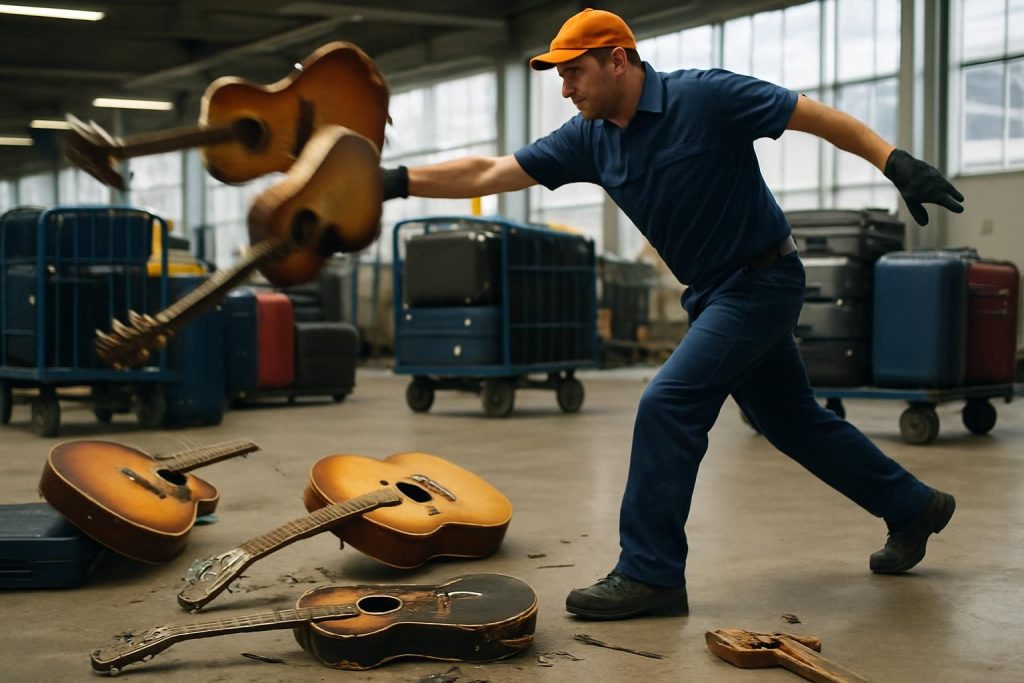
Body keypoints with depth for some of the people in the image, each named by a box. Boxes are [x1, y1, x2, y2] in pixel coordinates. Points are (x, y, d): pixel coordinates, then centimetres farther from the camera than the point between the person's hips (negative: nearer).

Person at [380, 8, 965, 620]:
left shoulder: (706, 97, -19)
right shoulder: (589, 139, -1)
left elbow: (818, 116, -17)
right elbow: (488, 174, -4)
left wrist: (897, 162, -27)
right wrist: (397, 182, -13)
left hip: (762, 280, -8)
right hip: (714, 293, 8)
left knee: (668, 405, -17)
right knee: (792, 421, 17)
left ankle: (650, 574, -8)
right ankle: (914, 508, 36)